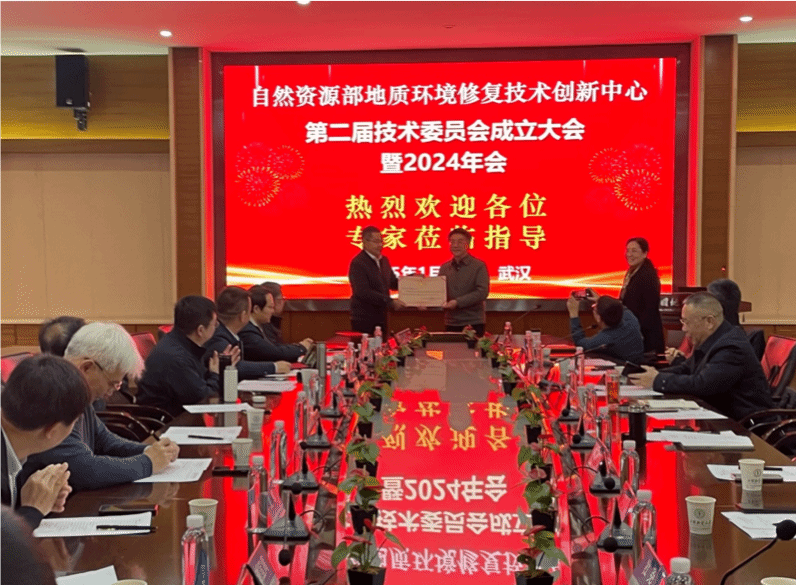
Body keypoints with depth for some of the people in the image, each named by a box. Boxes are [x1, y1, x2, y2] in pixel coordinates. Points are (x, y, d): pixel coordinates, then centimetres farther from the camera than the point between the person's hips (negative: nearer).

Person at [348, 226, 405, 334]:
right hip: (364, 321, -7)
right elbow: (364, 293, -22)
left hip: (381, 319, 7)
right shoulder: (358, 263, -14)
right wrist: (390, 302, -24)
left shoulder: (383, 260, 12)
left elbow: (393, 284, 20)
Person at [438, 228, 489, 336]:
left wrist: (458, 302, -18)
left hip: (473, 323, -4)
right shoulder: (444, 268, 13)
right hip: (451, 323, 4)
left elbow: (482, 292, -12)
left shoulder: (478, 266, -2)